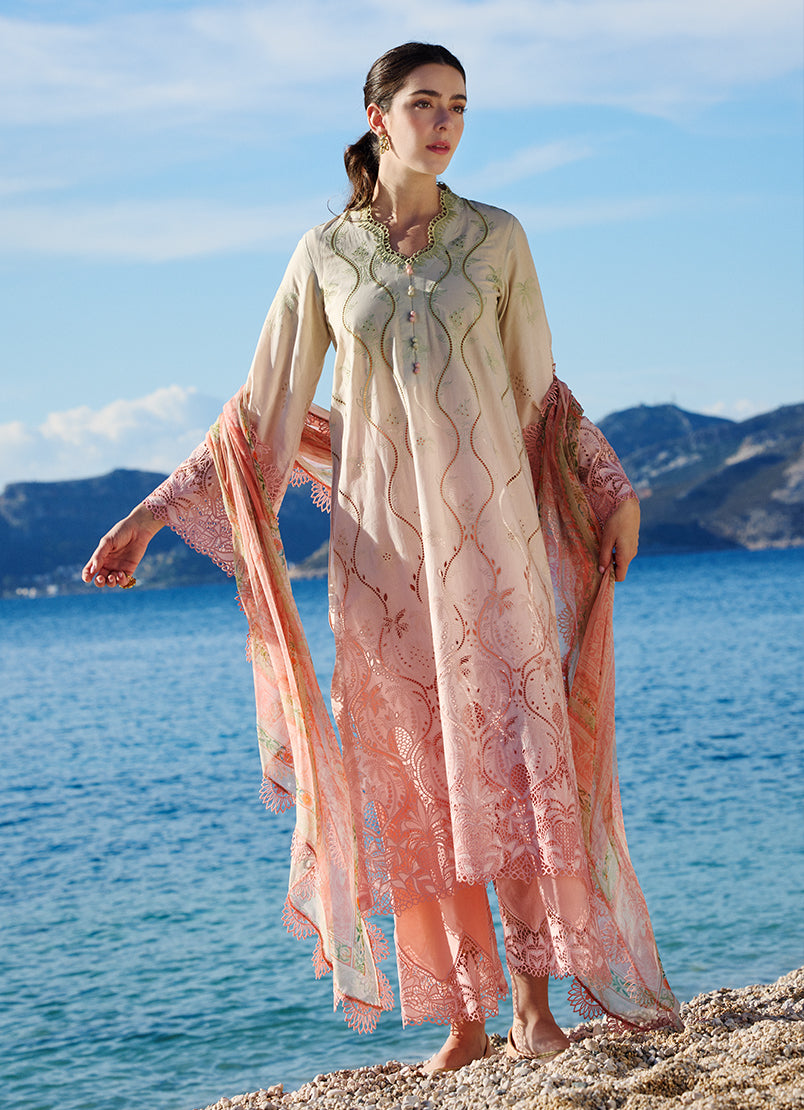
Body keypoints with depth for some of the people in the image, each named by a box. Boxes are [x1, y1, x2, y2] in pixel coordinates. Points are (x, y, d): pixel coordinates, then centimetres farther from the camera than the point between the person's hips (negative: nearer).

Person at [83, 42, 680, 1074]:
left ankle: (534, 1002, 4)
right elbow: (261, 413, 6)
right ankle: (463, 1020, 11)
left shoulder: (496, 238, 3)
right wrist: (150, 515, 3)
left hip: (489, 533, -1)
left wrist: (615, 489, 5)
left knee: (514, 764, -5)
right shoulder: (324, 254, 4)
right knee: (415, 785, 3)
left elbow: (541, 397, 11)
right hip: (379, 545, 1)